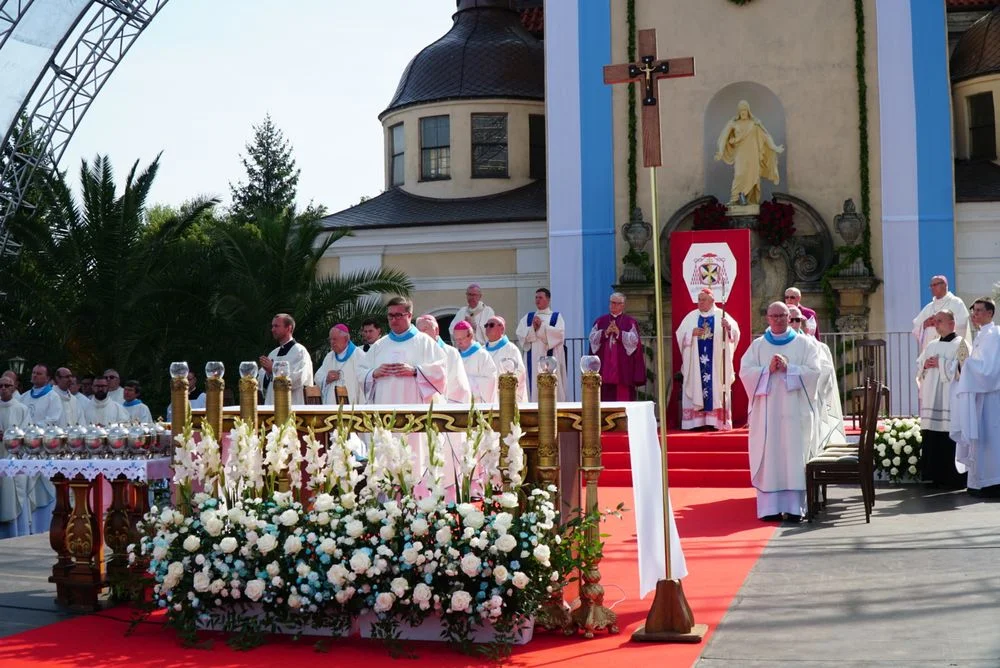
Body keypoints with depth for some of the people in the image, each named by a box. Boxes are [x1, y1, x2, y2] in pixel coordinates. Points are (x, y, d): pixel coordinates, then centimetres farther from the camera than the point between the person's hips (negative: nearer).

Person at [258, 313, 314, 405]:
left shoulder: (300, 351, -4)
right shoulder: (273, 353, 17)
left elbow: (298, 379, -16)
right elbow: (262, 381, 16)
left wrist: (274, 369, -17)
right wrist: (267, 372, -6)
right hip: (271, 405, 6)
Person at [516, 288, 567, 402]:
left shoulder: (556, 316, 8)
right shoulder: (528, 317, 16)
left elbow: (560, 333, -9)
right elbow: (520, 334, 3)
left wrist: (542, 326, -12)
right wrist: (533, 328, -12)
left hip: (551, 358, -2)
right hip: (533, 359, 2)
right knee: (534, 386, -3)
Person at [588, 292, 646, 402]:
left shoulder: (630, 322, 7)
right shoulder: (600, 321, 14)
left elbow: (634, 340, -5)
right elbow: (592, 338, 3)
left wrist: (619, 333, -16)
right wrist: (605, 332, -12)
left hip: (623, 365, -2)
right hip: (605, 364, 2)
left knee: (623, 395, -6)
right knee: (605, 395, -3)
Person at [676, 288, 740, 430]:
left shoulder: (721, 315, 3)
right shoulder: (691, 317, 9)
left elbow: (735, 333, -8)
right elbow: (680, 334, 5)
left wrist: (728, 327, -29)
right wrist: (692, 333, -13)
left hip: (716, 363, -1)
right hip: (696, 362, 1)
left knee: (716, 389, -3)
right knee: (696, 389, -3)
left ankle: (716, 421, -1)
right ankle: (696, 421, -4)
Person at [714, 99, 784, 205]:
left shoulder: (755, 123, 5)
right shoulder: (733, 123, 4)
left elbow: (765, 136, 5)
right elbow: (724, 138, 3)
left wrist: (775, 148, -1)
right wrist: (720, 152, -7)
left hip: (752, 154, 1)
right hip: (740, 154, -1)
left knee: (753, 176, -2)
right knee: (739, 175, -18)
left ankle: (752, 201, 4)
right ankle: (733, 199, -19)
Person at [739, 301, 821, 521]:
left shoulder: (803, 343, 9)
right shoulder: (758, 345, 11)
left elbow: (814, 371, -1)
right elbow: (744, 371, 1)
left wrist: (788, 368, -12)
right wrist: (768, 369, -13)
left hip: (795, 410, -1)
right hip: (766, 411, 1)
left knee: (795, 456, -4)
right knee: (769, 457, -3)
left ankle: (795, 507, -1)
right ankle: (770, 507, -1)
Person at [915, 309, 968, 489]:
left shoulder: (960, 344, -1)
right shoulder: (931, 346, 19)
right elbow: (918, 366, 19)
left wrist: (940, 363, -12)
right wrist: (925, 365, -1)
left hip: (950, 399, -6)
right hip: (932, 399, 7)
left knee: (951, 439, -8)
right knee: (933, 439, 4)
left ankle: (955, 478, -3)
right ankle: (937, 476, 10)